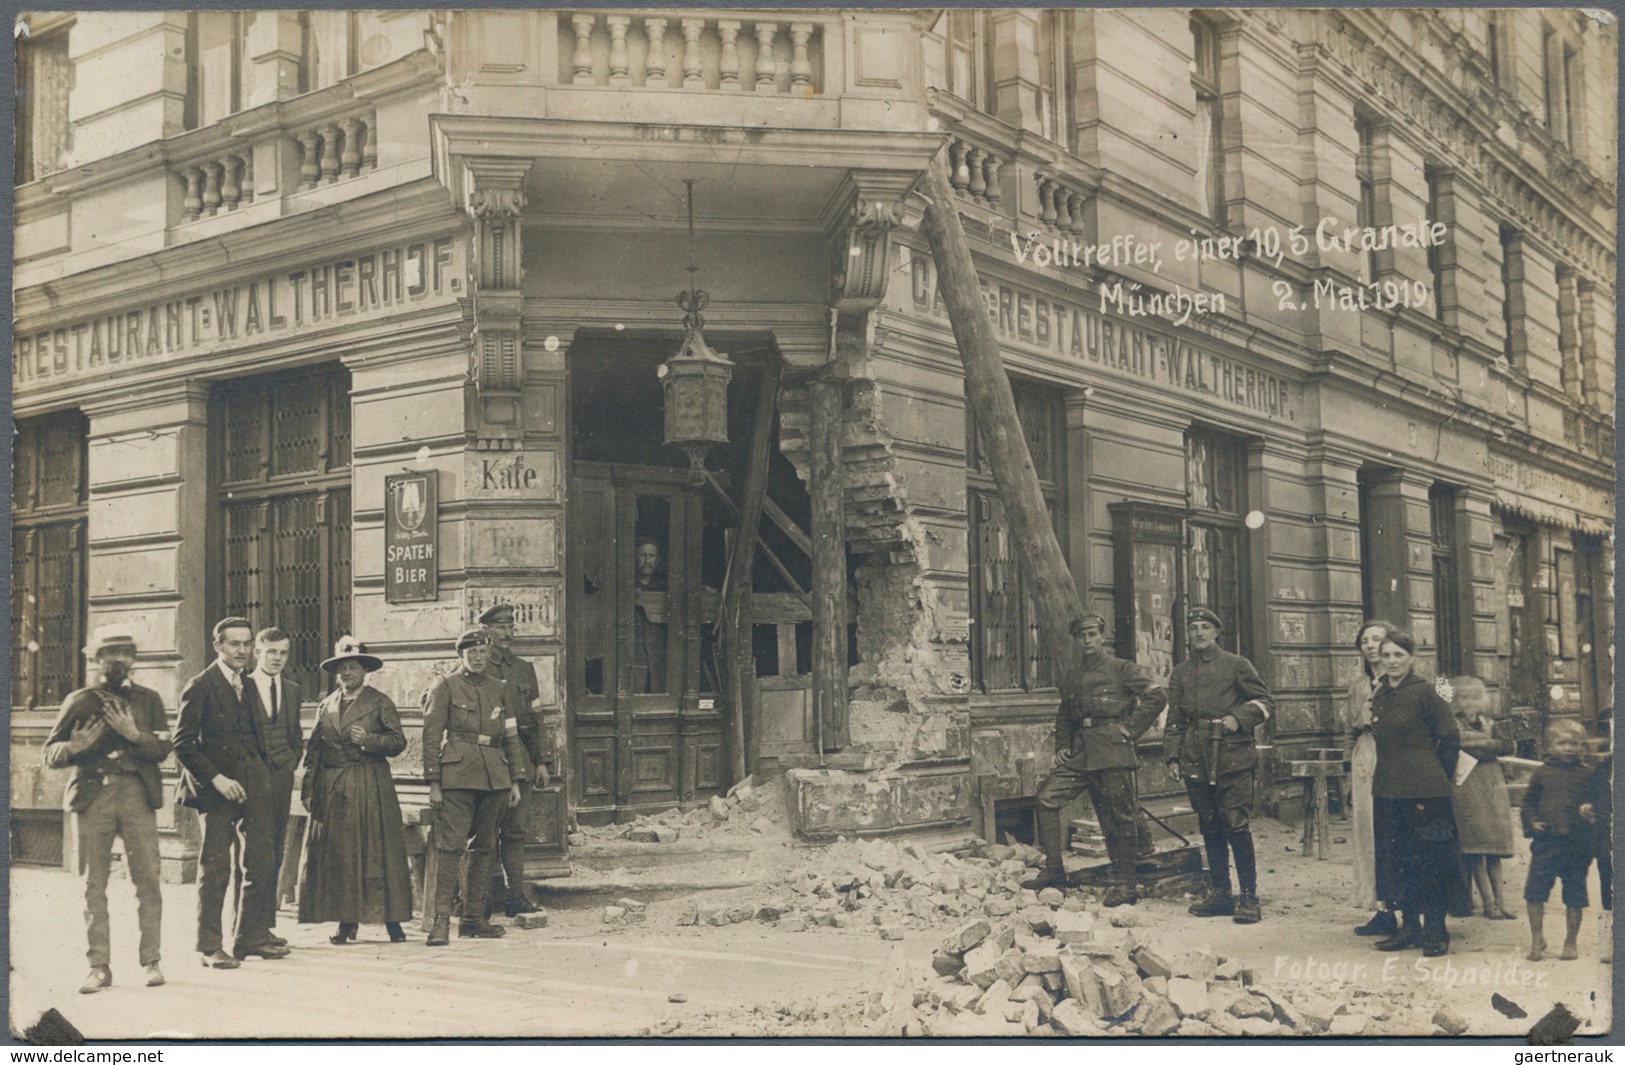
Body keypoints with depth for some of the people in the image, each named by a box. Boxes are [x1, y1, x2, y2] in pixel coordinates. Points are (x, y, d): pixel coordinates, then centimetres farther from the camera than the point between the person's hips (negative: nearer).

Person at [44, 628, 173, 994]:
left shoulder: (148, 700, 13)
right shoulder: (79, 702, 10)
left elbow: (162, 749, 3)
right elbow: (50, 754, 8)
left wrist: (134, 733, -14)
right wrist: (74, 747, -13)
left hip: (138, 795, 0)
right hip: (92, 796, 0)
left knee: (148, 879, -4)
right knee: (94, 885, 2)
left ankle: (151, 961, 4)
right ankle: (99, 966, 9)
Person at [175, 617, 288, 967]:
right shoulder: (200, 687, -5)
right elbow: (183, 744, -10)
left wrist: (262, 776, 8)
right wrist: (216, 778, -17)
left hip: (252, 788, 6)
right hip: (216, 790, -6)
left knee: (262, 864, 4)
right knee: (214, 869, -1)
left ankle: (251, 937, 15)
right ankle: (209, 946, 9)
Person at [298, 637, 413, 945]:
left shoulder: (380, 703, 4)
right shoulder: (325, 706, 14)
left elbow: (398, 741, -1)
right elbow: (314, 750, 12)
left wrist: (369, 740, -18)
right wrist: (308, 789, 4)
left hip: (372, 788, -4)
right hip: (333, 790, 4)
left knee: (379, 851, -5)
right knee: (337, 855, 2)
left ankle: (392, 919, -1)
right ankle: (347, 922, 8)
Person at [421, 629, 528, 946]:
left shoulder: (499, 689, 15)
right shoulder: (445, 687, 2)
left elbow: (511, 737, 18)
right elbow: (431, 737, -3)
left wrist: (514, 780, 13)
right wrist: (433, 783, -9)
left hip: (494, 777, 5)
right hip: (457, 775, -5)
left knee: (483, 848, 8)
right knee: (451, 846, -11)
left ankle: (473, 918, 15)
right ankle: (441, 920, -10)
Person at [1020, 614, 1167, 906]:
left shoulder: (1121, 669, 1)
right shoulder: (1073, 674, 18)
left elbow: (1157, 697, -5)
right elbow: (1065, 715, 26)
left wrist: (1132, 728, -7)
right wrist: (1062, 745, 11)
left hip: (1113, 750, -6)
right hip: (1080, 751, 6)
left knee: (1119, 817, -1)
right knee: (1047, 796, -7)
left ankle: (1124, 885, 8)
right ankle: (1053, 869, -1)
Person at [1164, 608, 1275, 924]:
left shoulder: (1236, 665, 4)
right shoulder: (1180, 673, 15)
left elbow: (1265, 702, 4)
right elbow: (1174, 719, 19)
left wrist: (1238, 718, -12)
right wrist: (1173, 755, 9)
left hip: (1232, 757, -4)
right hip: (1196, 761, 4)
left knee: (1237, 826, -9)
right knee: (1210, 828, 8)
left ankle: (1249, 898, -4)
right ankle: (1219, 894, 17)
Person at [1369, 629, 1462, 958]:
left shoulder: (1424, 692, -9)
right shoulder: (1379, 695, 10)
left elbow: (1450, 739, -5)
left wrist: (1434, 776, 1)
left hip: (1423, 791, -7)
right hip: (1387, 790, 7)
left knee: (1429, 859, 0)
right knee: (1396, 859, 10)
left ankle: (1436, 931, 9)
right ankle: (1410, 926, 20)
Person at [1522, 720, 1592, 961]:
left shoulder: (1586, 775, 4)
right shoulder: (1542, 773, 6)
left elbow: (1597, 805, 9)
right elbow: (1528, 802, 11)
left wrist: (1591, 814, -11)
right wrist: (1532, 822, -4)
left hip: (1577, 844, 0)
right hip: (1545, 843, 0)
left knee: (1575, 896, 7)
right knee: (1535, 892, -2)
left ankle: (1571, 942, 21)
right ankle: (1537, 940, 12)